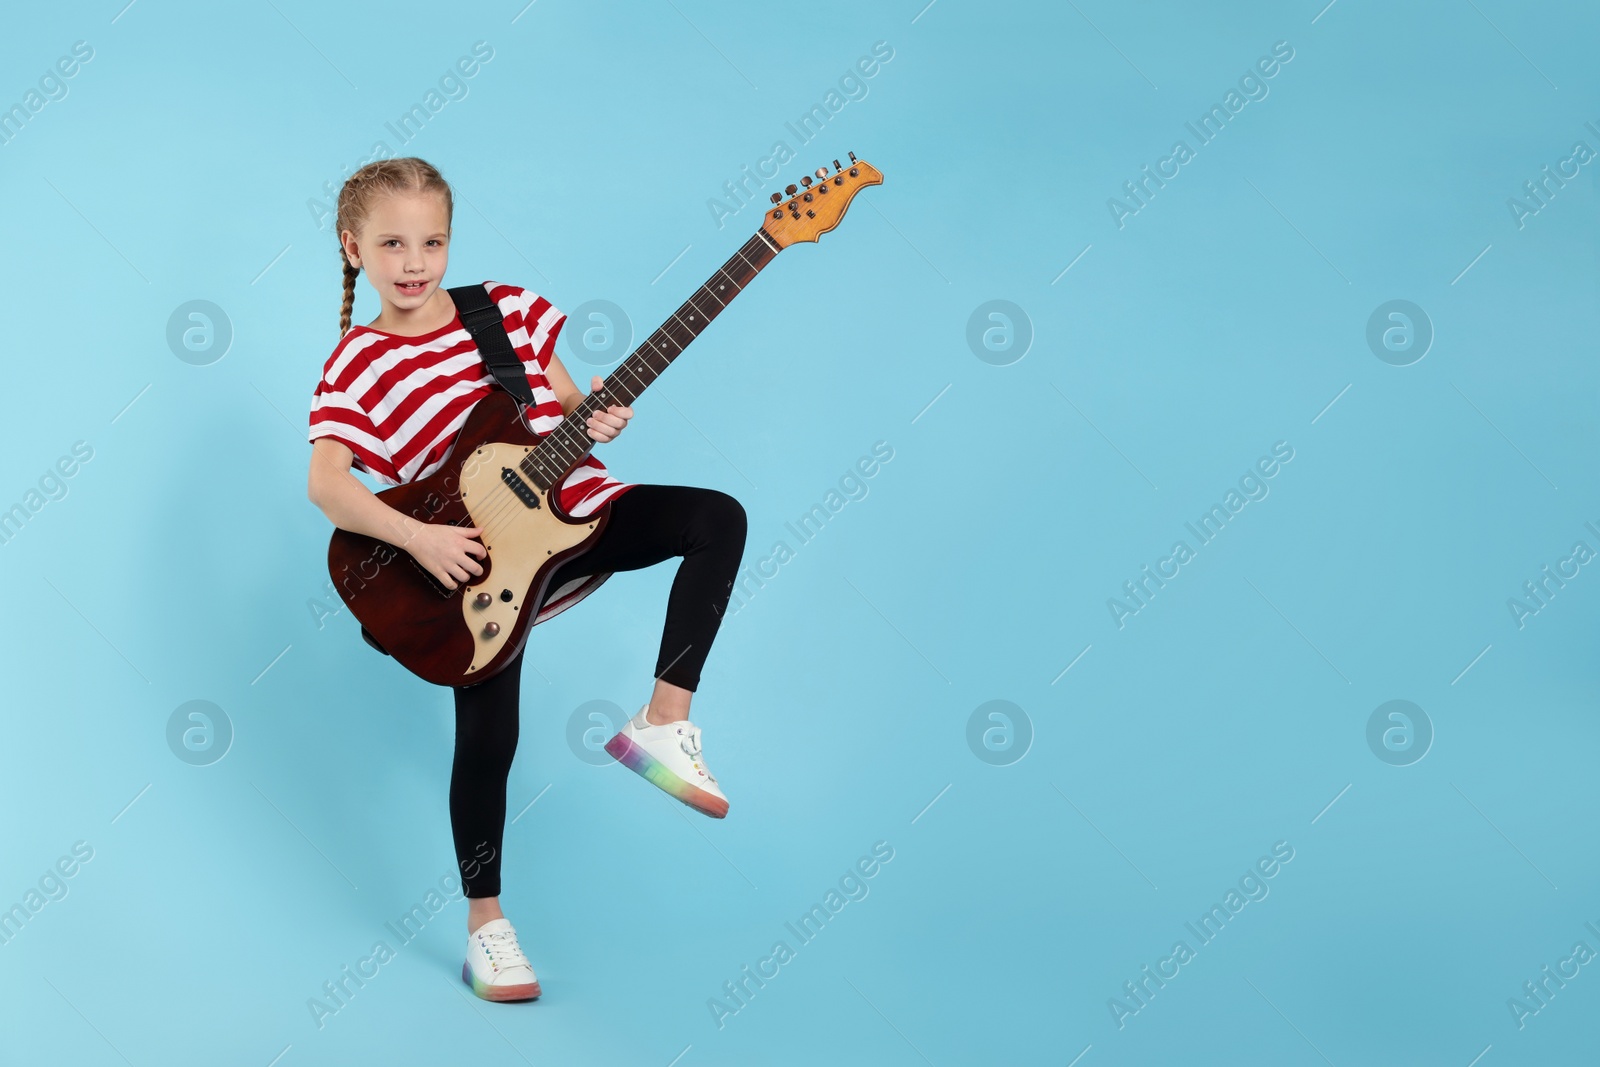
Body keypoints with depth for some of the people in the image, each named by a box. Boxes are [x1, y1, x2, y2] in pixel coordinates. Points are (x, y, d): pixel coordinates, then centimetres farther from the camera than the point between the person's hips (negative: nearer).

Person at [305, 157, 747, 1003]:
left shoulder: (508, 308, 8)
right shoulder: (357, 362, -4)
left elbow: (569, 404, 15)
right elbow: (326, 483, -16)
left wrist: (597, 418, -8)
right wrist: (417, 537, -28)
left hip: (575, 507, 4)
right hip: (481, 559, -4)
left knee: (718, 518, -16)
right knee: (487, 738, -6)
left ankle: (663, 725, -12)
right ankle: (485, 923, 14)